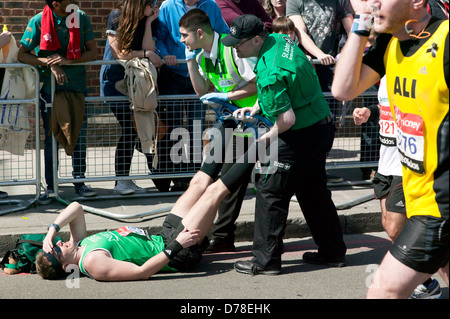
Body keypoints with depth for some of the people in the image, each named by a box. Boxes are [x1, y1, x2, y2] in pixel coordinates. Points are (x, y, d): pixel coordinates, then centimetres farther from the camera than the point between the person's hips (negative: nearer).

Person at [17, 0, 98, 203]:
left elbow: (92, 52, 0)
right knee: (51, 136, 1)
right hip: (50, 86, -2)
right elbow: (22, 55, -6)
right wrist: (50, 63, -18)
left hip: (77, 83, 2)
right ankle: (50, 187, 9)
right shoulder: (38, 21, -7)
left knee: (79, 134, 5)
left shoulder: (81, 18, -1)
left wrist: (67, 61, -16)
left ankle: (79, 182, 18)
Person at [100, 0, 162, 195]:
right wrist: (146, 54, -9)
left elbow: (149, 51, -5)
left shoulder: (147, 22, 9)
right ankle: (122, 181, -10)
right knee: (130, 130, -15)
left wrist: (148, 23, -7)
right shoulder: (117, 19, -6)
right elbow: (118, 53, -11)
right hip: (115, 79, -6)